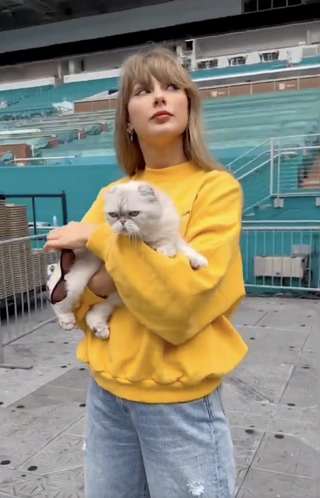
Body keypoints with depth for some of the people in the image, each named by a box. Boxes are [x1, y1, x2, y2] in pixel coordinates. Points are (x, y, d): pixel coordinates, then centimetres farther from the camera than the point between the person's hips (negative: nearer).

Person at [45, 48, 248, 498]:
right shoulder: (111, 195, 3)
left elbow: (186, 300, -23)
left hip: (179, 401, -4)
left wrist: (103, 239, -18)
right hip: (107, 391, 5)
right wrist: (101, 279, -17)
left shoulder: (216, 188, -10)